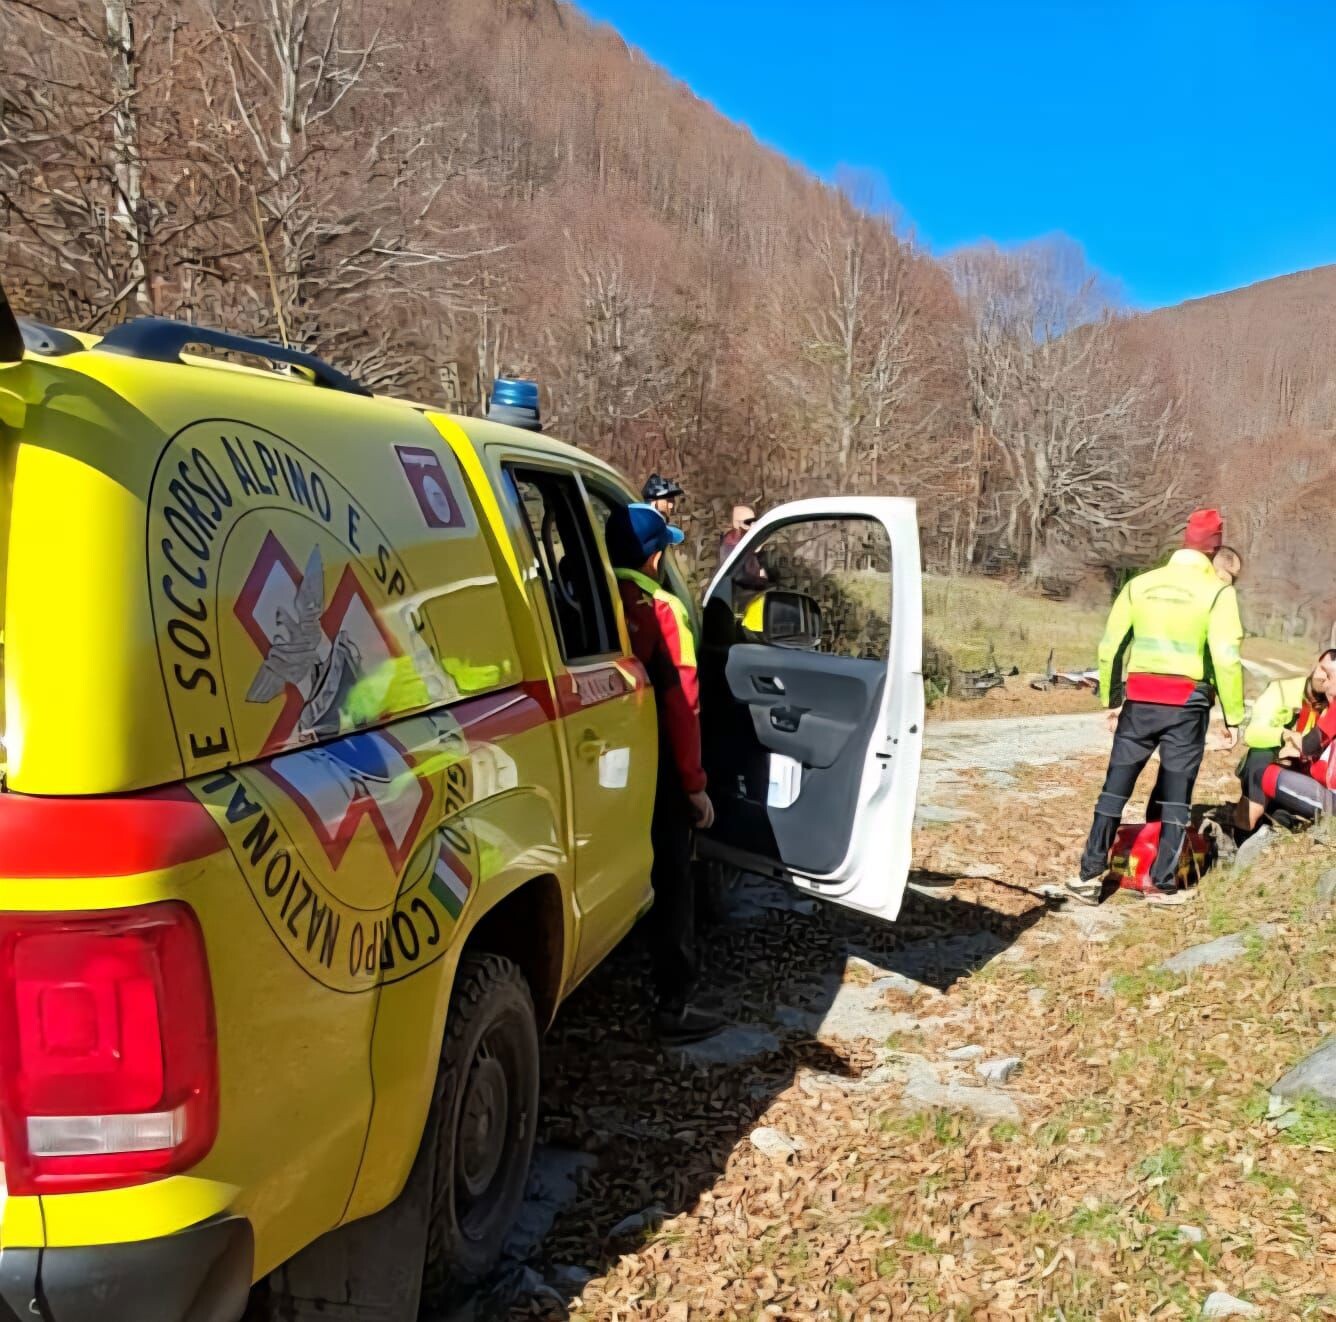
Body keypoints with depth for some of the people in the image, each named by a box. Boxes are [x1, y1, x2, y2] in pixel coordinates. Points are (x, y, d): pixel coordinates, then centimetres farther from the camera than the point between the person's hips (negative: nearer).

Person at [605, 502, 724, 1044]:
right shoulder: (661, 610, -12)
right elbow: (682, 703, -16)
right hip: (653, 766, -5)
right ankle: (674, 1006, 9)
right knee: (670, 883, 5)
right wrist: (695, 783, -10)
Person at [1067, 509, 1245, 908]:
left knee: (1115, 785, 8)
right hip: (1187, 703, -2)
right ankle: (1162, 884, 12)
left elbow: (1109, 647, 6)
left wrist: (1110, 700, 16)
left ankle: (1090, 875, 8)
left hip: (1140, 699, 2)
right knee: (1176, 793, 8)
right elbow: (1226, 658, -12)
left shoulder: (1141, 584, 5)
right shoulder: (1216, 591, -5)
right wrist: (1233, 716, -4)